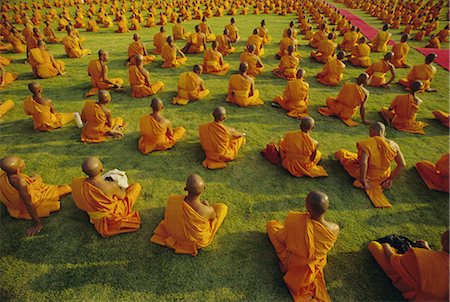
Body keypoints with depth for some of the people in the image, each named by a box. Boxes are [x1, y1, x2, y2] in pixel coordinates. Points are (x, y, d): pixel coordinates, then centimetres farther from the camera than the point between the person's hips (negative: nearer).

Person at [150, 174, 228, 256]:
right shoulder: (208, 210, -38)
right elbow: (213, 217, -11)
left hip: (175, 233, 3)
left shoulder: (172, 200, -31)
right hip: (199, 241, -3)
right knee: (222, 207, 9)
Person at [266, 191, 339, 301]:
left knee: (271, 224, 13)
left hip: (293, 263, -3)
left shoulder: (294, 219, -37)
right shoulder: (335, 229, -27)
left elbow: (281, 238, -15)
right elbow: (328, 247, -3)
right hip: (315, 265, 3)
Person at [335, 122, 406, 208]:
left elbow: (363, 163, -36)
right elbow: (402, 164, -6)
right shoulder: (393, 145, -9)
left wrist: (363, 180, -23)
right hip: (383, 177, 5)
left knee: (341, 152, 16)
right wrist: (391, 179, 3)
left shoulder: (367, 143, -24)